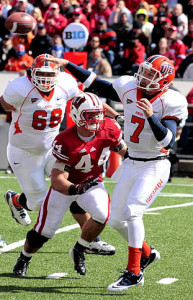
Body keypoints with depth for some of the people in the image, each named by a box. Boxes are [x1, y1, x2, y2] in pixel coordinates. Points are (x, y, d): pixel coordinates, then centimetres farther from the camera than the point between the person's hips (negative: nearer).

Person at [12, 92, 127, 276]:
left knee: (102, 215, -27)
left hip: (92, 183, 3)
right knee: (44, 230, 0)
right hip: (65, 185, -3)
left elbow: (124, 151, 2)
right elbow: (57, 180, -33)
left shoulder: (109, 129, -20)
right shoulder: (66, 142, -31)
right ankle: (24, 259, 31)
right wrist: (74, 189, -50)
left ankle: (78, 251, 0)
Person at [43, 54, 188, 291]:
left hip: (154, 167, -7)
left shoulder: (169, 103, -16)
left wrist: (151, 116, -37)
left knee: (132, 211, -23)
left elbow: (168, 141, -25)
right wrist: (67, 65, 7)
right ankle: (146, 254, 33)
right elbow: (96, 84, 9)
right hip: (131, 164, 7)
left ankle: (134, 272, -16)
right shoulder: (129, 89, 0)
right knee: (116, 220, 8)